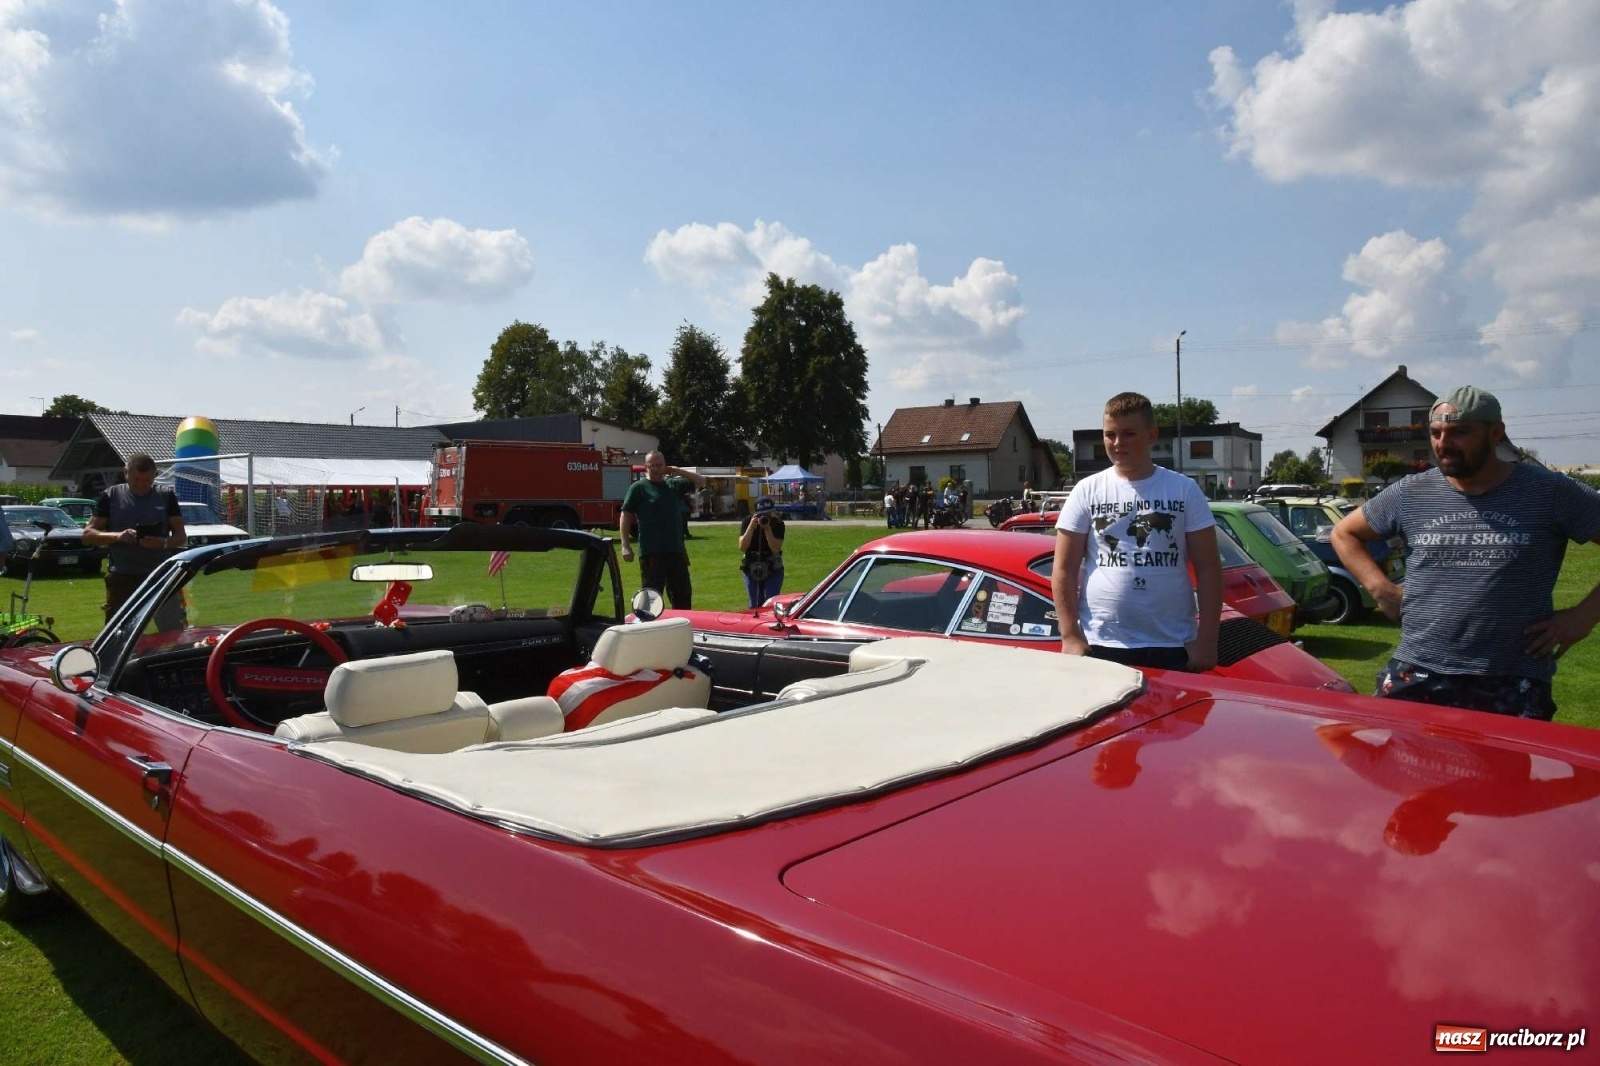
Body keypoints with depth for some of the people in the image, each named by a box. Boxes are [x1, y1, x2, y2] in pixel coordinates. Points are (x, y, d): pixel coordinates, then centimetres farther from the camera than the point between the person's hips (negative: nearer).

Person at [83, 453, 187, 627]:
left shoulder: (166, 497, 6)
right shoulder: (110, 497, 4)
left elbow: (180, 536, 5)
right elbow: (87, 534, 3)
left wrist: (164, 543, -17)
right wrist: (117, 536, -16)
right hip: (122, 579, 0)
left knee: (175, 633, -1)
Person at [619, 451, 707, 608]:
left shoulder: (674, 484, 14)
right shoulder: (638, 488, 0)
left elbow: (701, 482, 19)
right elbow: (625, 516, -3)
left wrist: (678, 472, 6)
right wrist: (626, 546, -11)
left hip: (676, 551, 5)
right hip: (651, 553, -5)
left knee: (683, 595, 12)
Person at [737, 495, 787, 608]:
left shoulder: (778, 523, -11)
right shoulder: (747, 522, -7)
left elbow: (776, 549, -19)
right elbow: (742, 547, -17)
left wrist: (767, 529, -27)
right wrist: (751, 527, -26)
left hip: (773, 570, -2)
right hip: (751, 569, 2)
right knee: (755, 605, 9)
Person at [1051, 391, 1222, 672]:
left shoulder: (1184, 490, 4)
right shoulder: (1088, 491, 3)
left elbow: (1208, 569, 3)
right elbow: (1064, 570, 1)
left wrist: (1206, 639, -3)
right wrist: (1070, 636, -6)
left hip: (1171, 647, 1)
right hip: (1100, 646, 0)